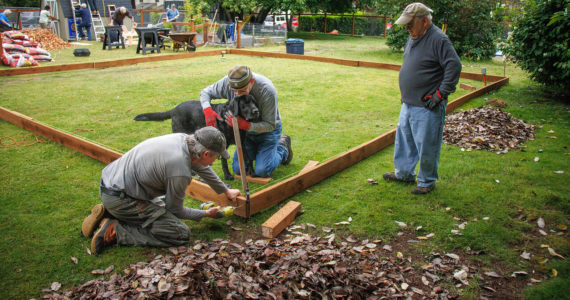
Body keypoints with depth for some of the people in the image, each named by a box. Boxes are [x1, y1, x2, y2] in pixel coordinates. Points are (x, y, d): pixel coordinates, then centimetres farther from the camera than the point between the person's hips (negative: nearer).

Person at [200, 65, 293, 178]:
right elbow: (206, 92, -5)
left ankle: (282, 147, 13)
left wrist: (244, 125, -41)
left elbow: (270, 125, -28)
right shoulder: (227, 82, -22)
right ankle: (256, 150, 27)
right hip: (246, 130, 5)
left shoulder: (268, 90, -34)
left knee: (261, 171, -14)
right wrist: (208, 110, -27)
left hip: (267, 130, -4)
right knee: (238, 169, -1)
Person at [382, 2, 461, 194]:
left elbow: (454, 67, -18)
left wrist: (440, 94, -18)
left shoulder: (438, 39, -16)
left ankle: (427, 182, 19)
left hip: (427, 107, -9)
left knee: (426, 147, 2)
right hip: (408, 104, 9)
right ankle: (403, 173, 35)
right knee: (404, 140, 19)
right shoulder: (413, 37, 11)